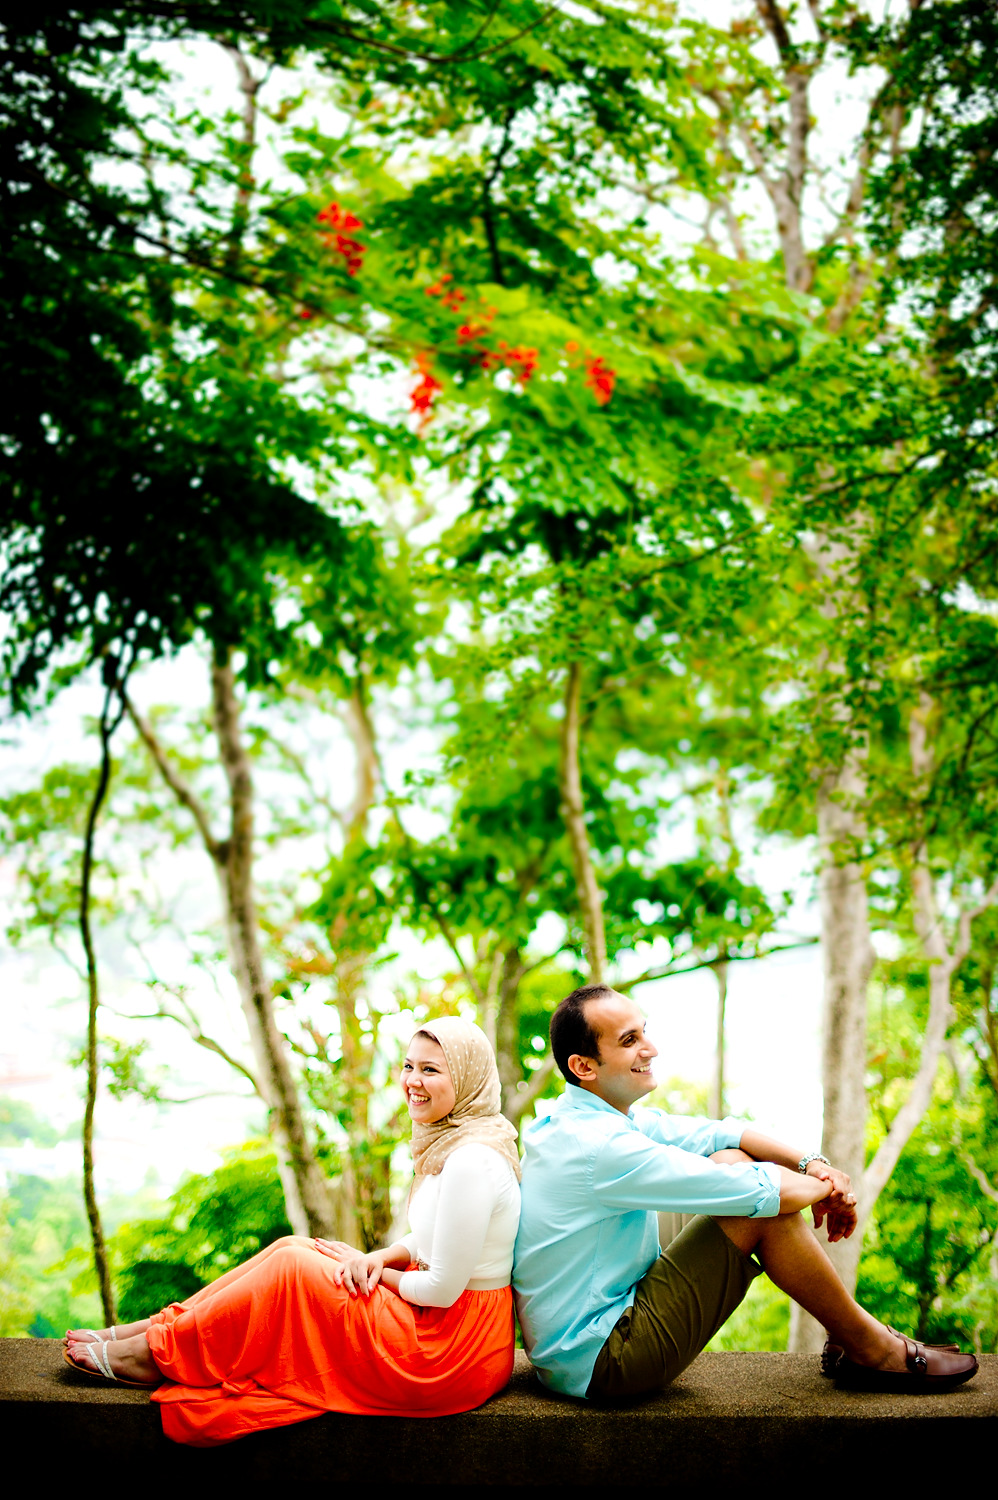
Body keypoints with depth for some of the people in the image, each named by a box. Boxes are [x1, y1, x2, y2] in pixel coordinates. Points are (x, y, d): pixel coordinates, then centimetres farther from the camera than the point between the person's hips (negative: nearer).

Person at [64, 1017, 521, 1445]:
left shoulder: (471, 1161, -24)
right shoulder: (447, 1140, 9)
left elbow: (442, 1289, -23)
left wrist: (368, 1268, -6)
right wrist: (379, 1259, -1)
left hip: (449, 1352, -9)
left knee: (290, 1267, -10)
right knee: (294, 1248, 5)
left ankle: (154, 1354, 4)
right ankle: (154, 1327, 9)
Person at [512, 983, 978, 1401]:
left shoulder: (610, 1119, 7)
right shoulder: (597, 1145, -24)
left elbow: (723, 1134, 12)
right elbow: (757, 1193, -23)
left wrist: (812, 1163, -2)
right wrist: (823, 1187, -3)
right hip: (597, 1363, -10)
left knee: (733, 1162, 8)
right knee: (765, 1208, -14)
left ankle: (847, 1339, 13)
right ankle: (871, 1349, 6)